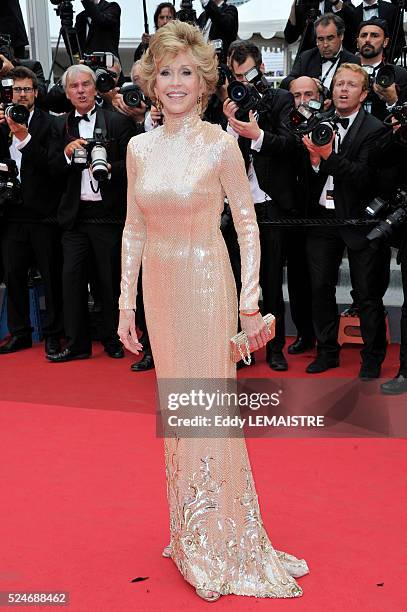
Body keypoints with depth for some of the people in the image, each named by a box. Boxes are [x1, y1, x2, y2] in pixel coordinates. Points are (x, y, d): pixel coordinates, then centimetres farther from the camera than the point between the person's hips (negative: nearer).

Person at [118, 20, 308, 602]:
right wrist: (127, 303, 7)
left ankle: (223, 541, 20)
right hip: (160, 287, 5)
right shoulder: (139, 148, 5)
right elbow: (134, 229, 9)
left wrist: (250, 302, -11)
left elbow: (248, 224, -6)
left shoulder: (221, 144, -8)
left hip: (206, 284, -5)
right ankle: (189, 534, 31)